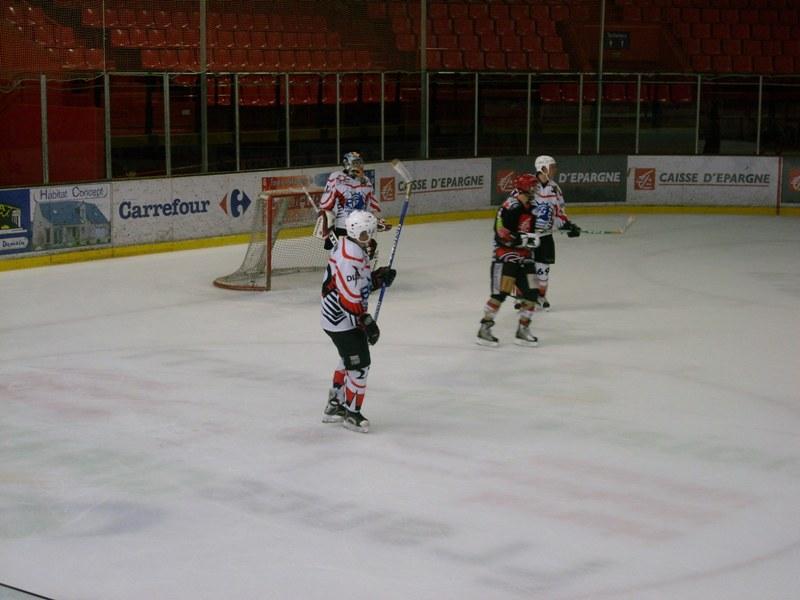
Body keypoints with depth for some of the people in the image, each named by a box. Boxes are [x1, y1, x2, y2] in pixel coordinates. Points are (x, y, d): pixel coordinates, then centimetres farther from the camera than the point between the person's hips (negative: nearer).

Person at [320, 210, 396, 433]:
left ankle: (335, 407, 35)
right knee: (359, 364, -4)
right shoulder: (350, 256, -26)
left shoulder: (355, 249, 7)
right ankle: (351, 412, 9)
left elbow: (360, 284, 15)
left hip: (336, 317, 11)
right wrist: (367, 322, -22)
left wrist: (379, 277, -1)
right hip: (342, 320, -11)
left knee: (349, 361, 23)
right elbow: (349, 297, -27)